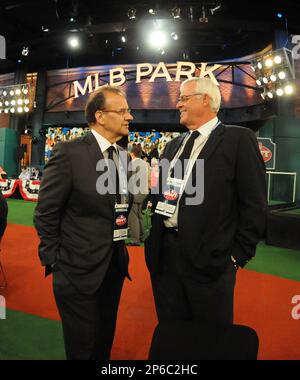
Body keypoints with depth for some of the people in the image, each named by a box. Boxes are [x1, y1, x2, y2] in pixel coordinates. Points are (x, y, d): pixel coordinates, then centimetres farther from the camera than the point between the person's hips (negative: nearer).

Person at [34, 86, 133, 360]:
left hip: (115, 266, 6)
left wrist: (120, 248, 7)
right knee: (82, 348, 14)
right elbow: (45, 213, -12)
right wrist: (53, 260, -8)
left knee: (104, 342, 23)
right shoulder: (69, 152, -16)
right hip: (80, 270, -6)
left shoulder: (124, 156, 4)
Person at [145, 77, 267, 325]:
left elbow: (254, 204, -9)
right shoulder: (174, 145, 15)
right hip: (164, 253, 6)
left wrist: (239, 255, -9)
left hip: (208, 258, -5)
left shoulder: (239, 139, -6)